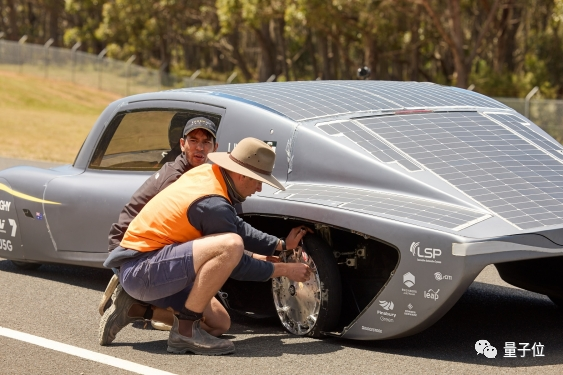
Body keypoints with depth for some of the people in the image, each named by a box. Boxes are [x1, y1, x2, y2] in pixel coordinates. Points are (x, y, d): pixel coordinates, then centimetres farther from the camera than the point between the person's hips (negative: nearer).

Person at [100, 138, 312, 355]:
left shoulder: (209, 173, 6)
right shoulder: (213, 205, -22)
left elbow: (237, 227, 20)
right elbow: (236, 261, -10)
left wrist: (281, 245, 20)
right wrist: (284, 270, 1)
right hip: (141, 270, -10)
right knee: (230, 246, -29)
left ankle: (136, 307, 14)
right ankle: (185, 330, -19)